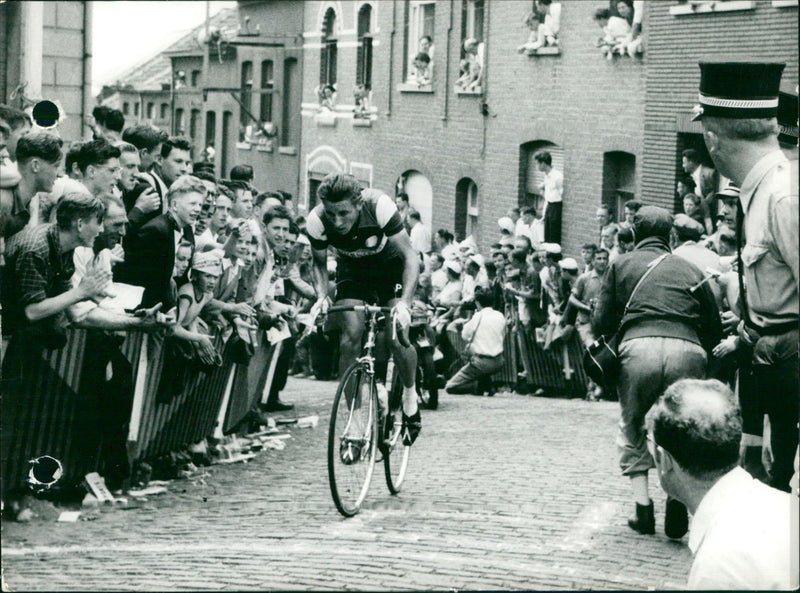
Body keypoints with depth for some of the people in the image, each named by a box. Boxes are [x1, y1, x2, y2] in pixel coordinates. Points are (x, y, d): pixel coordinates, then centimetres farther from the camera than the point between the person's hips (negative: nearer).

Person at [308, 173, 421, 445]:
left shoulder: (379, 206, -36)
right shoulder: (317, 221, -28)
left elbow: (409, 255, -28)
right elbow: (320, 263, -8)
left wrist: (404, 303, -40)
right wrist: (322, 296, -27)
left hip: (391, 265, -2)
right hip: (353, 270, 2)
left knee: (397, 335, -18)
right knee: (350, 338, -15)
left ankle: (410, 393, 11)